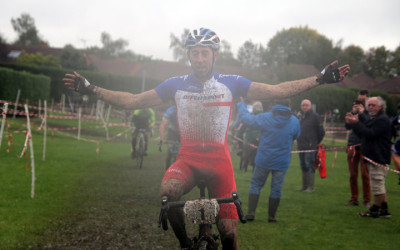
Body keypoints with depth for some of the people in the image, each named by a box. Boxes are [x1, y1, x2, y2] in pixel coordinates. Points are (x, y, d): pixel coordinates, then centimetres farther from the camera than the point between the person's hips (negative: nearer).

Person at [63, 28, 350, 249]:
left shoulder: (231, 83, -3)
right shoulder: (176, 84, 0)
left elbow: (278, 91, -5)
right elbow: (133, 101, 3)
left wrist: (320, 79, -14)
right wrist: (91, 89, -4)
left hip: (219, 161, 0)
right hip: (188, 159, 0)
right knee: (168, 189, -34)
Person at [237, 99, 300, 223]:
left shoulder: (266, 118, -9)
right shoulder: (294, 121, -2)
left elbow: (248, 119, -2)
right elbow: (296, 136, 15)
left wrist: (241, 106, 15)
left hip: (263, 160, -1)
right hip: (281, 161, 1)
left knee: (256, 185, 10)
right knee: (276, 189, 8)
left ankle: (251, 212, 6)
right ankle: (271, 216, 11)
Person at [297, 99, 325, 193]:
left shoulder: (314, 116, -7)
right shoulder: (301, 116, 15)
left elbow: (321, 131, -5)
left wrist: (316, 142, 1)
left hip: (310, 146, -7)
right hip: (301, 145, 7)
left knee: (309, 165, -8)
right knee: (303, 166, 11)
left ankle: (310, 187, -5)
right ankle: (304, 186, 19)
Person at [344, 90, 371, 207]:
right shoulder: (354, 112, 13)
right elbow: (347, 126, 2)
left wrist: (362, 113, -14)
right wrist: (353, 112, -8)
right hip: (352, 145, 4)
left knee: (365, 174, -5)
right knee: (353, 174, 6)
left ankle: (367, 200, 3)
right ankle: (354, 198, 15)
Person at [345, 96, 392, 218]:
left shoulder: (382, 120, -14)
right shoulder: (372, 119, 20)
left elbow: (370, 134, -23)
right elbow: (362, 134, 18)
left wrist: (356, 123, -20)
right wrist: (353, 123, 4)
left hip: (379, 158, -11)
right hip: (374, 158, 11)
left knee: (377, 185, -6)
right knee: (379, 185, 14)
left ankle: (375, 210, 1)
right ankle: (384, 210, 20)